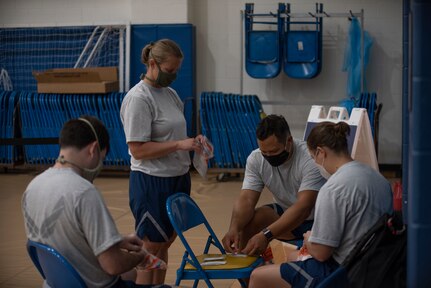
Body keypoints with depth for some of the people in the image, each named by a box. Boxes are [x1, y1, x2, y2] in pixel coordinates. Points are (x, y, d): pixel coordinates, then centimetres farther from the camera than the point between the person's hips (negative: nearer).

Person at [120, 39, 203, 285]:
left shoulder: (170, 94, 11)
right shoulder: (138, 98, -14)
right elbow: (138, 149, -19)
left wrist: (193, 141, 1)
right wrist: (180, 145, -23)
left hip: (178, 179, 8)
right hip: (152, 182, -8)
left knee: (164, 244, 14)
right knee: (151, 248, 0)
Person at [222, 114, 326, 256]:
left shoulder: (310, 158, -28)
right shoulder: (255, 159, -10)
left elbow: (304, 207, -35)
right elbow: (246, 199, -15)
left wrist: (266, 235, -46)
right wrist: (234, 228, -37)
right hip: (285, 213, 4)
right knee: (243, 221, -20)